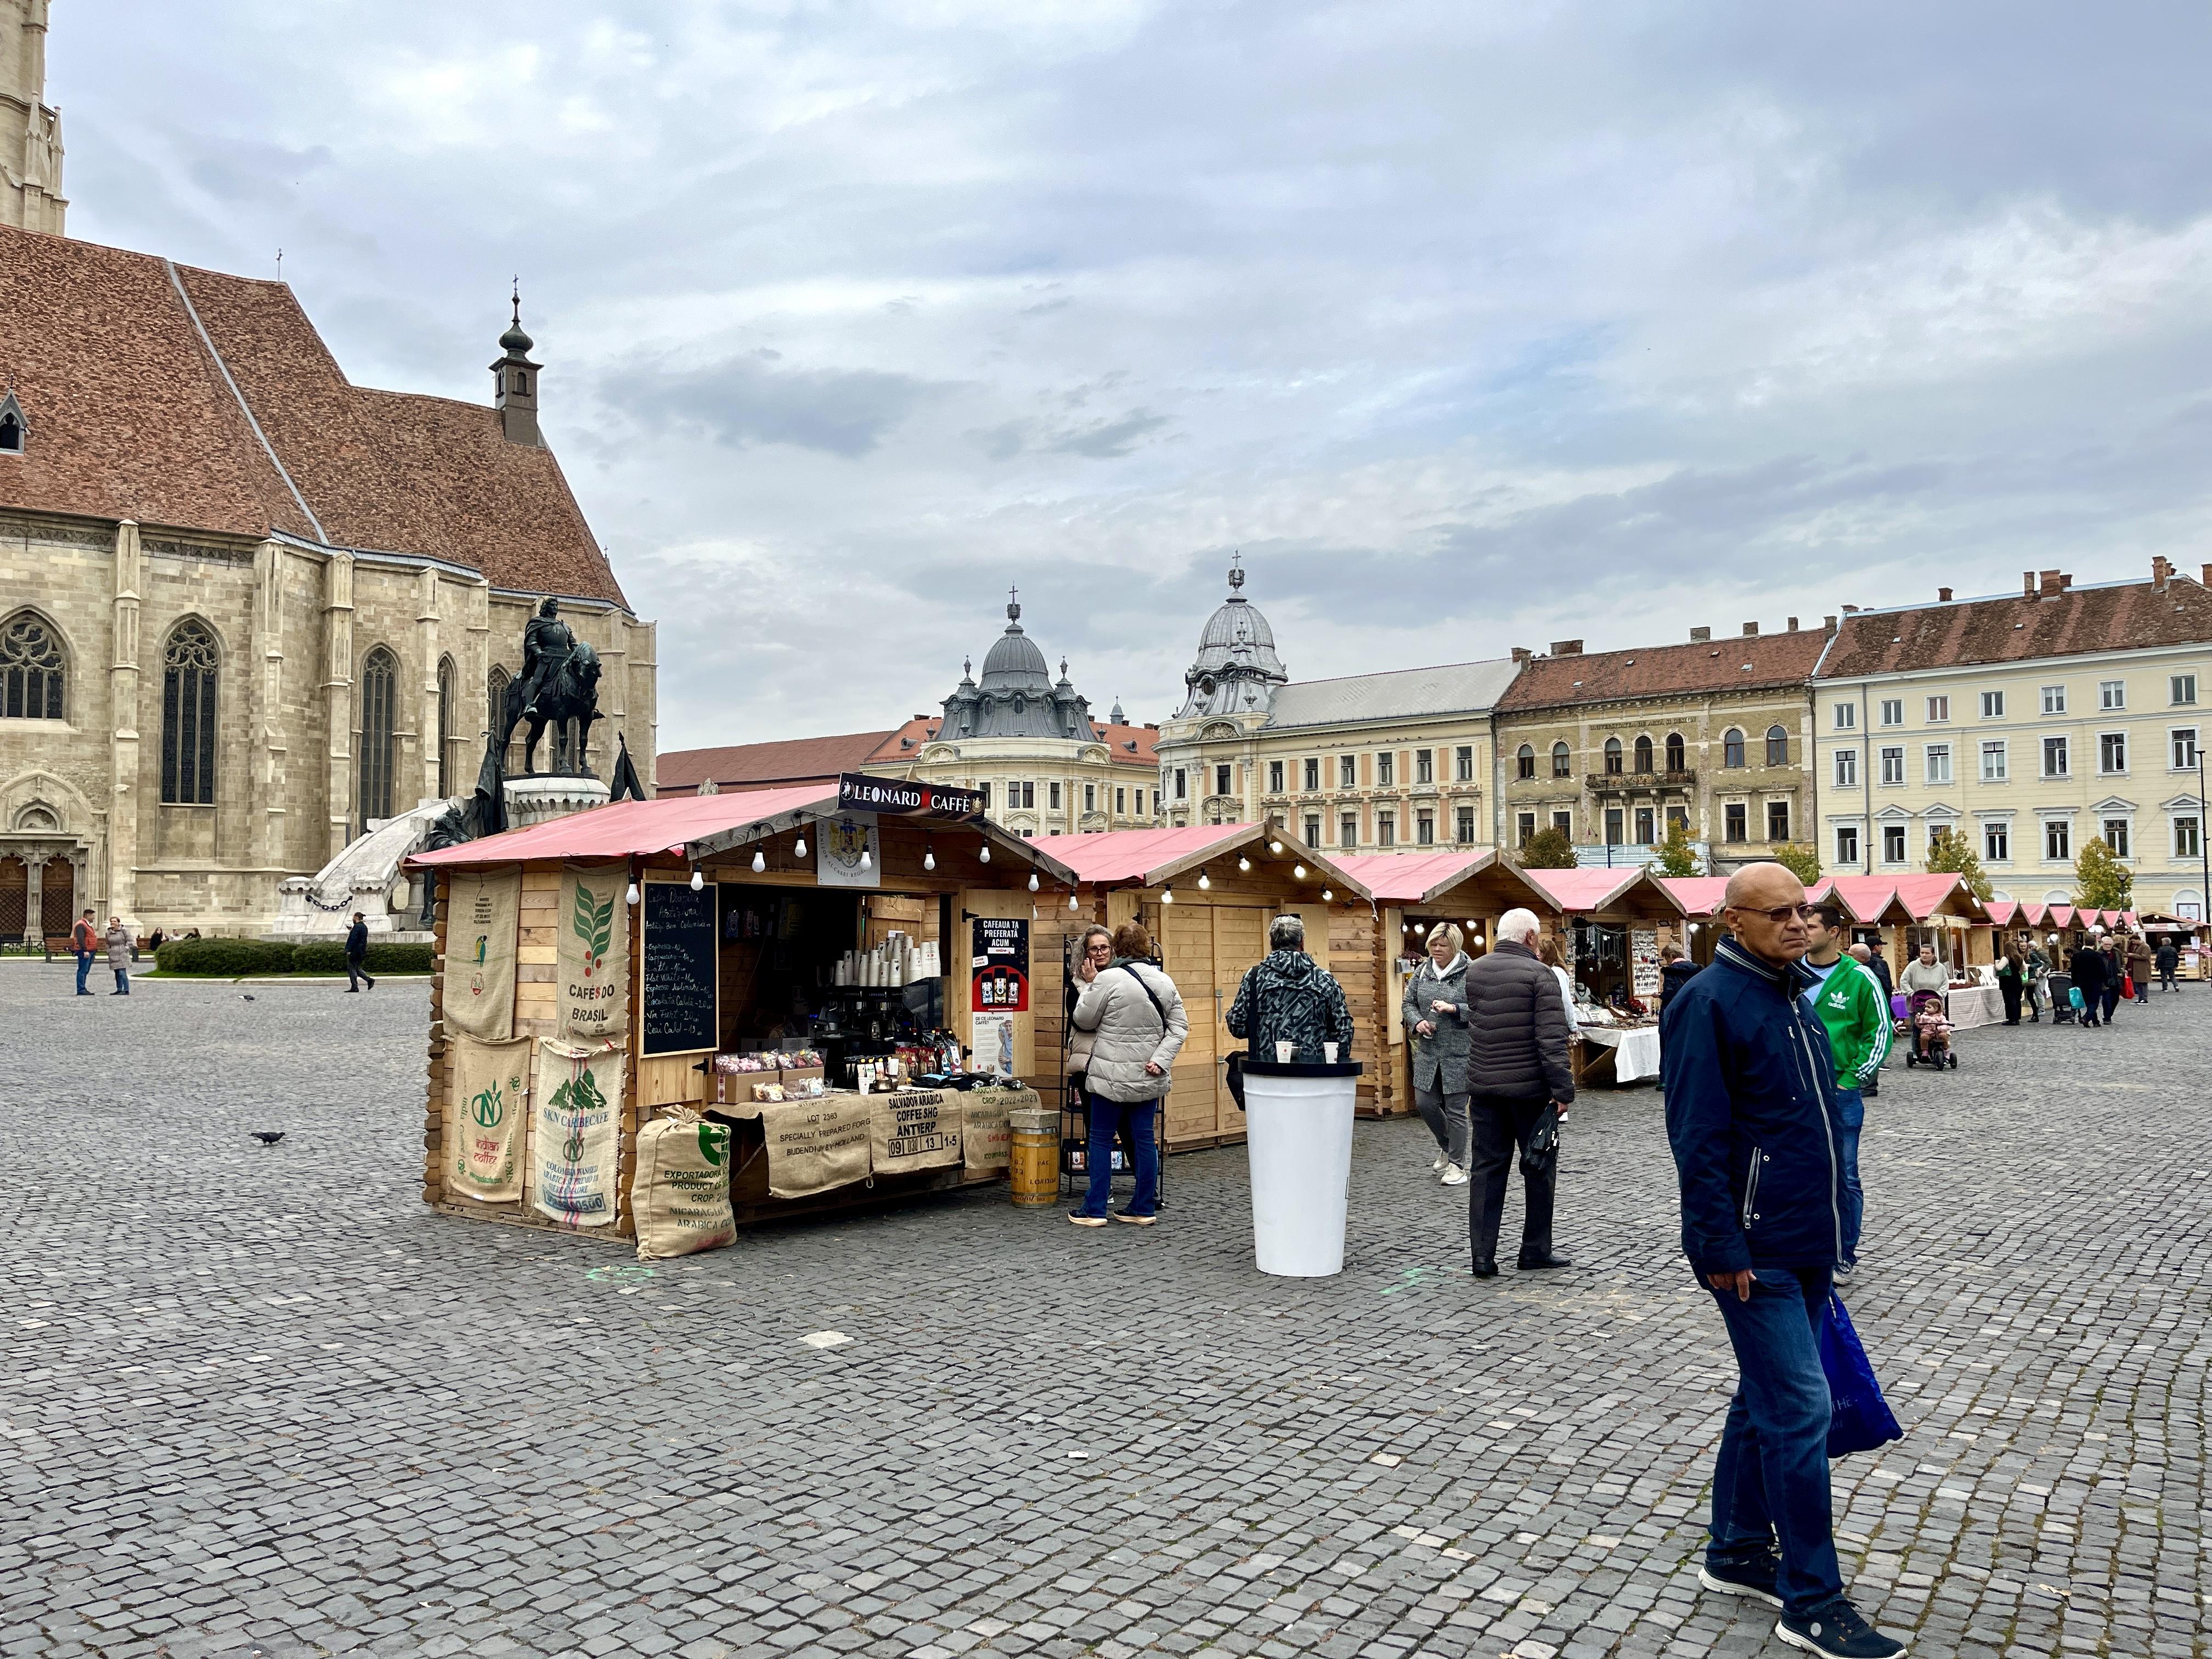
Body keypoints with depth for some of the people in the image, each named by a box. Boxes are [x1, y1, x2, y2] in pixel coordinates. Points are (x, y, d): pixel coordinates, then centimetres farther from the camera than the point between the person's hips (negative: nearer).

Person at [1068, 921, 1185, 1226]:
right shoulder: (1164, 981, 4)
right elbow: (1179, 1026, 3)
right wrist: (1160, 1059, -4)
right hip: (1148, 1076, 5)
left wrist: (1090, 985, 6)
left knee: (1101, 1140, 5)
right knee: (1144, 1138, 10)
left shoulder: (1108, 979, -14)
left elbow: (1084, 1020, -4)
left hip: (1113, 1075, -5)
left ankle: (1095, 1210, 7)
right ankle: (1144, 1209, 15)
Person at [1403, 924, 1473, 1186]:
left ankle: (1457, 1165, 16)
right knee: (1424, 1103, 8)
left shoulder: (1470, 973, -9)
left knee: (1455, 1110, 1)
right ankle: (1446, 1146, 35)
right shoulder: (1422, 971, 7)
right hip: (1428, 1052, 5)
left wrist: (1453, 1009, -24)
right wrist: (1417, 1021, -6)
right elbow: (1408, 1003, 13)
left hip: (1459, 1054, -5)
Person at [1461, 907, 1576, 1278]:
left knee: (1487, 1168, 8)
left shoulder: (1474, 973, 6)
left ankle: (1483, 1256, 6)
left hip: (1484, 1087, 5)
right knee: (1540, 1167, 11)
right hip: (1529, 1086, -5)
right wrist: (1563, 1090, -14)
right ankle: (1535, 1251, 18)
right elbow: (1552, 1039, -17)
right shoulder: (1538, 975, -12)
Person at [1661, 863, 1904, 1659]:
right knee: (1801, 1409, -5)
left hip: (1805, 1245, 9)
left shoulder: (1793, 995, 12)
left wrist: (1828, 1229, 19)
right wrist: (1722, 1250, -20)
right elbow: (1698, 1139, -19)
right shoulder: (1708, 1002, -16)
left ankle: (1737, 1553, 31)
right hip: (1755, 1251, -9)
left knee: (1767, 1400, 17)